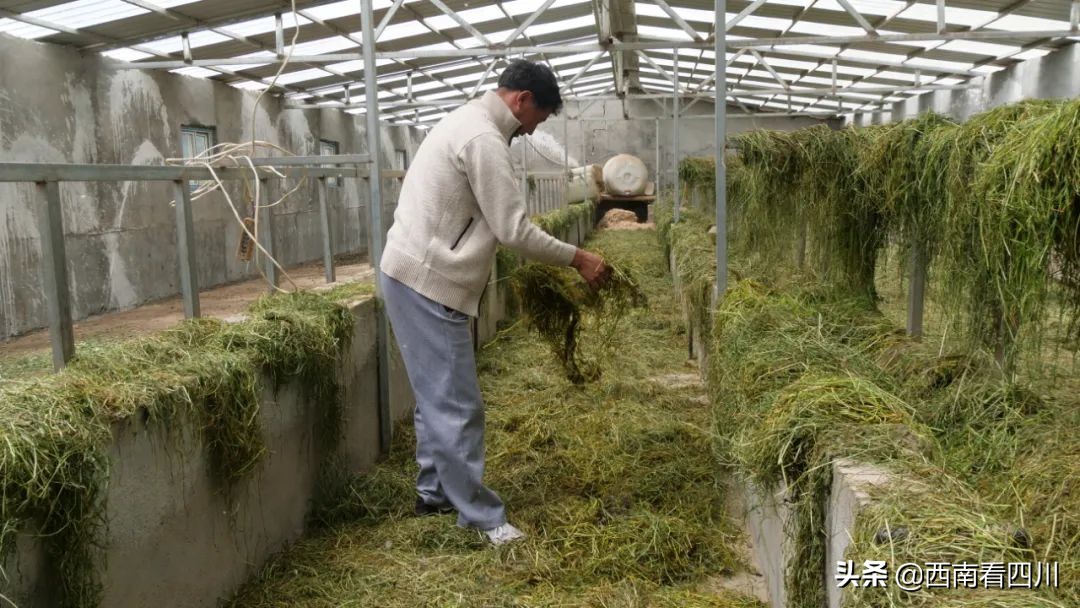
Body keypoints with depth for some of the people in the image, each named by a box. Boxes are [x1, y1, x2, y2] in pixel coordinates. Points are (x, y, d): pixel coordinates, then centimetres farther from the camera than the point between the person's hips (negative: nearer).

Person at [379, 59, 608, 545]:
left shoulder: (466, 123, 16)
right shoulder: (483, 138, -17)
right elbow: (514, 231, -18)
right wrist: (578, 259, -8)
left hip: (415, 276, 11)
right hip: (427, 283, -11)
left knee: (439, 395, 18)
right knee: (457, 404, -4)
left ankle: (436, 491, 29)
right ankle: (482, 516, 5)